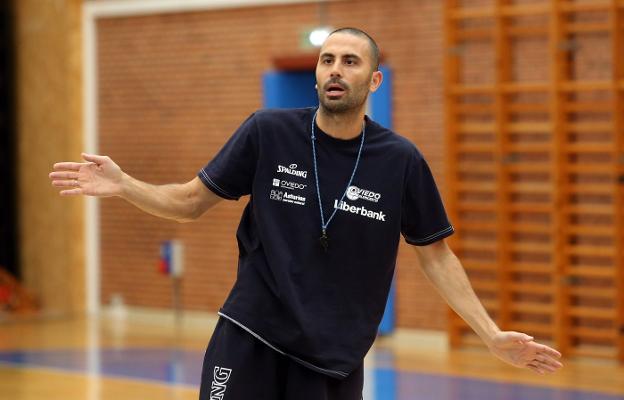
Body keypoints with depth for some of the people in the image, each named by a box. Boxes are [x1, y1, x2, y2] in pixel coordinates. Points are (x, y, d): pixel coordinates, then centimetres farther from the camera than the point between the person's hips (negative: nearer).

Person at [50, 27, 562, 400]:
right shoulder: (267, 133, -4)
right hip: (250, 342, -1)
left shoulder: (400, 160, -3)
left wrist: (494, 336, -1)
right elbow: (190, 202, 5)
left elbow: (437, 257, 5)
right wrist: (122, 185, -10)